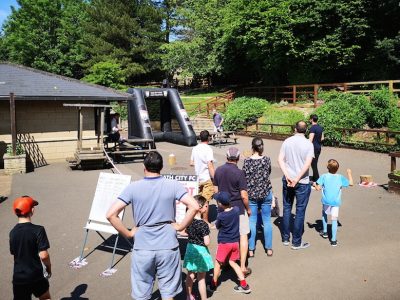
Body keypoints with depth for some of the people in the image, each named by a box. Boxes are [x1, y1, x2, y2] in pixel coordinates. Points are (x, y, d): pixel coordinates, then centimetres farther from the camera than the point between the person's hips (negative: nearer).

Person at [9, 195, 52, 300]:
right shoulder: (38, 230, -18)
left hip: (18, 277, 3)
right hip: (36, 275, -3)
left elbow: (14, 253, 9)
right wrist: (49, 267, -2)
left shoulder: (13, 232, -1)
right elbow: (43, 255, -20)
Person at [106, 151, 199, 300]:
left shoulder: (133, 188, -6)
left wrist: (128, 233, -2)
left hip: (142, 249, 0)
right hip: (168, 248, 0)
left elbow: (111, 214, -12)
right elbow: (194, 206, -16)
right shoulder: (173, 185, -6)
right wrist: (180, 226, -5)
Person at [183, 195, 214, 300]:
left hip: (190, 248, 6)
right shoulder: (203, 224, -24)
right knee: (201, 278, 7)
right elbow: (207, 242, -25)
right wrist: (207, 237, -6)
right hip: (200, 250, -6)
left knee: (190, 275, 22)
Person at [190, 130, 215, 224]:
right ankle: (205, 222, 7)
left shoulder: (195, 148, 6)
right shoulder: (208, 149, -15)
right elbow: (210, 166, -20)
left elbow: (191, 163, 13)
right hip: (207, 178, -6)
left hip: (198, 178, 7)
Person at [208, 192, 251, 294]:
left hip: (224, 243, -5)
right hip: (235, 242, 5)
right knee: (233, 262, 19)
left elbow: (217, 226, -4)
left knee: (218, 263, 13)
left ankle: (213, 285, 27)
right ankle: (244, 285, 15)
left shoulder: (221, 216, -21)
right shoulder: (236, 210, -10)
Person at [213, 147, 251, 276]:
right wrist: (248, 209, -2)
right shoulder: (239, 173, -18)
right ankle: (242, 267, 5)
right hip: (238, 208, -5)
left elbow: (215, 190, 7)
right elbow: (244, 195, -17)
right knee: (243, 236, 5)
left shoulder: (218, 170, -1)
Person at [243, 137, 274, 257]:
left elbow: (245, 178, -6)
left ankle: (251, 250, 12)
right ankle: (268, 248, 18)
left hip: (251, 194, -1)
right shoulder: (267, 159, -5)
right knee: (267, 221, 11)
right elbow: (268, 175, 4)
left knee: (252, 221, 7)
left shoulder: (247, 161, -9)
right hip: (266, 193, 1)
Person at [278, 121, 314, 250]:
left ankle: (285, 238, 25)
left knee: (286, 209, 16)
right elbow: (307, 164, -17)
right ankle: (296, 242, 13)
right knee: (300, 212, 6)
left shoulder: (287, 141, 0)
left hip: (287, 180, 3)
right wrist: (297, 179, -16)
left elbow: (280, 159, -7)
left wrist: (287, 176, -12)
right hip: (302, 182, -3)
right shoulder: (308, 144, -9)